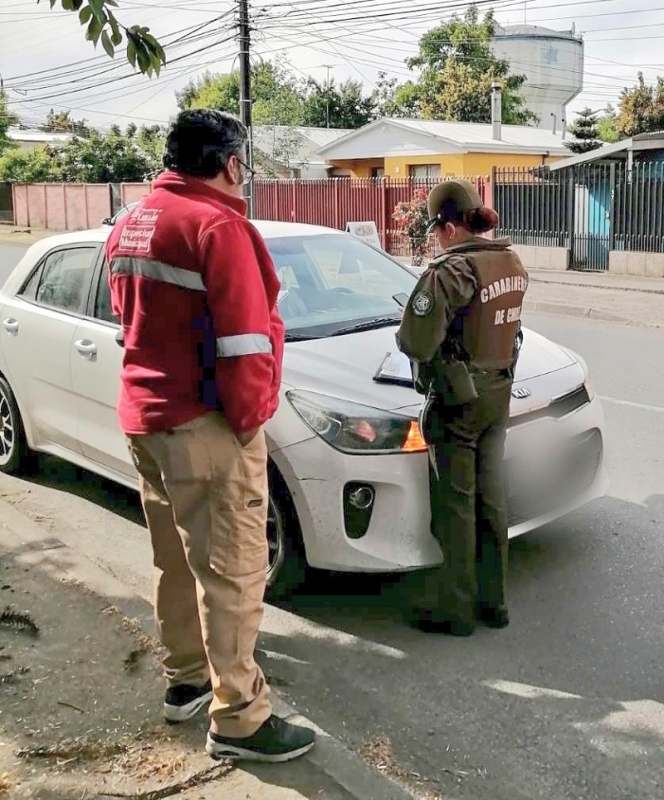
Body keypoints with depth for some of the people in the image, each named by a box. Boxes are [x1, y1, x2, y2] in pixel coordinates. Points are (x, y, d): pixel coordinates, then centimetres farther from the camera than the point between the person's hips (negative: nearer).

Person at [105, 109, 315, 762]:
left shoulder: (129, 227, 13)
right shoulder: (217, 225, -16)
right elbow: (244, 340, -21)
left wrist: (160, 389, 15)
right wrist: (248, 417, -10)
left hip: (143, 416, 9)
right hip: (204, 426, -9)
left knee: (177, 560, 20)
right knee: (232, 571, 0)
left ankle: (184, 678, 35)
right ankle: (239, 719, 10)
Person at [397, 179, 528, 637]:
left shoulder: (451, 273, -21)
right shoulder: (512, 263, 4)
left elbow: (417, 343, -23)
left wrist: (406, 329, -2)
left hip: (457, 400, -7)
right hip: (499, 393, 8)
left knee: (456, 505, 4)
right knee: (490, 497, 16)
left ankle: (454, 609, 16)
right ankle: (493, 601, 28)